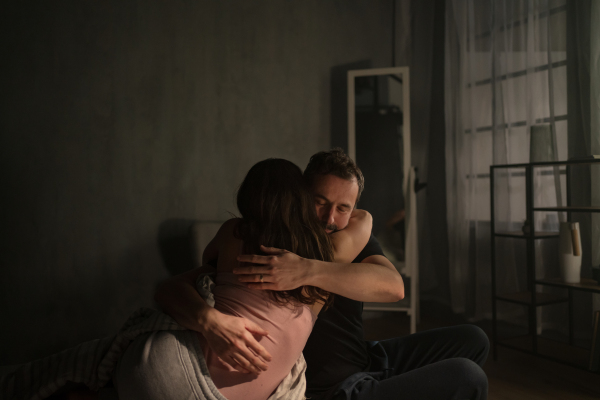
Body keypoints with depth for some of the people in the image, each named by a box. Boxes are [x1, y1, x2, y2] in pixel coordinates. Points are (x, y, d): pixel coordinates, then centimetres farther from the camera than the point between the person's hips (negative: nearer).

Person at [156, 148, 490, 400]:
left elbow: (393, 287, -26)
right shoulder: (260, 254, -17)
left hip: (369, 361, 6)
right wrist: (211, 319, -45)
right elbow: (170, 291, -21)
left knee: (473, 340, 13)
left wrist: (310, 271, -41)